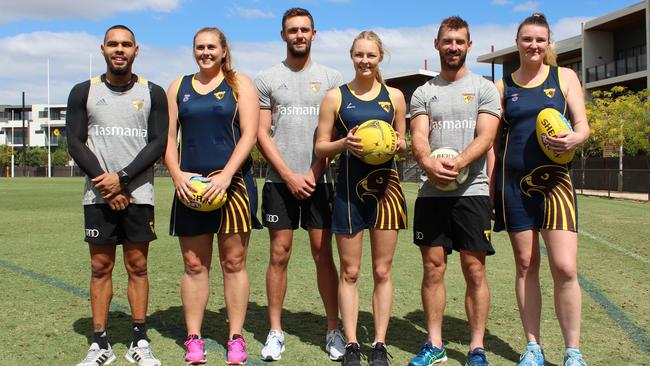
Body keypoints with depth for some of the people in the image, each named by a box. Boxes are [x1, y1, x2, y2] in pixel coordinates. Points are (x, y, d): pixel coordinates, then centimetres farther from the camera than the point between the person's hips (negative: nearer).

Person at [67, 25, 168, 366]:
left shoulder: (153, 93, 5)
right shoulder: (83, 92, 6)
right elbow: (75, 142, 1)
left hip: (138, 194, 0)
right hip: (98, 194, 1)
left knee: (137, 266, 3)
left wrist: (122, 177, -12)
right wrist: (104, 185, -9)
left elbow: (158, 143, -2)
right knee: (100, 267, 4)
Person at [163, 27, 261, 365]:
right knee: (194, 265, 5)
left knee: (234, 263, 2)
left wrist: (226, 175, -16)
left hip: (233, 183, -2)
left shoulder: (239, 84, 5)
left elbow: (249, 134, -5)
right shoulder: (178, 87, 14)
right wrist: (176, 174, -7)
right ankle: (193, 339, 14)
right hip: (190, 186, 2)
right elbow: (168, 137, 10)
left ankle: (236, 338, 11)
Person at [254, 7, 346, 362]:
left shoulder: (331, 78, 7)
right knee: (279, 254, 3)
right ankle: (275, 332, 12)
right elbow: (261, 134, 1)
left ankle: (334, 330, 12)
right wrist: (289, 176, -8)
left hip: (319, 180, 0)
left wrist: (313, 174, -7)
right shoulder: (267, 79, 5)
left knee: (323, 254, 3)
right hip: (279, 180, 0)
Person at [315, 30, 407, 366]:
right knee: (350, 272, 4)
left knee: (383, 271, 6)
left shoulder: (394, 96, 8)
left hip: (385, 186, 1)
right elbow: (321, 147, 4)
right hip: (349, 187, -1)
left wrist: (398, 145, -7)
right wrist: (344, 143, -16)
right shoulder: (335, 97, 3)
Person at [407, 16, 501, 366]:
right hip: (431, 193, 2)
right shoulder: (423, 93, 12)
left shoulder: (484, 88, 6)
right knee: (433, 268, 5)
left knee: (474, 270, 1)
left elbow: (485, 137, -6)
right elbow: (418, 137, -2)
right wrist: (428, 163, -25)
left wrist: (457, 163, -25)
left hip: (471, 192, -2)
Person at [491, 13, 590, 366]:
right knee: (526, 265, 6)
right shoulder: (503, 86, 9)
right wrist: (490, 188, 4)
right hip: (513, 181, 1)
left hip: (554, 178, -1)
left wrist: (574, 138, -22)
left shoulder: (564, 77, 7)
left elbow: (583, 125, 3)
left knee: (565, 267, -9)